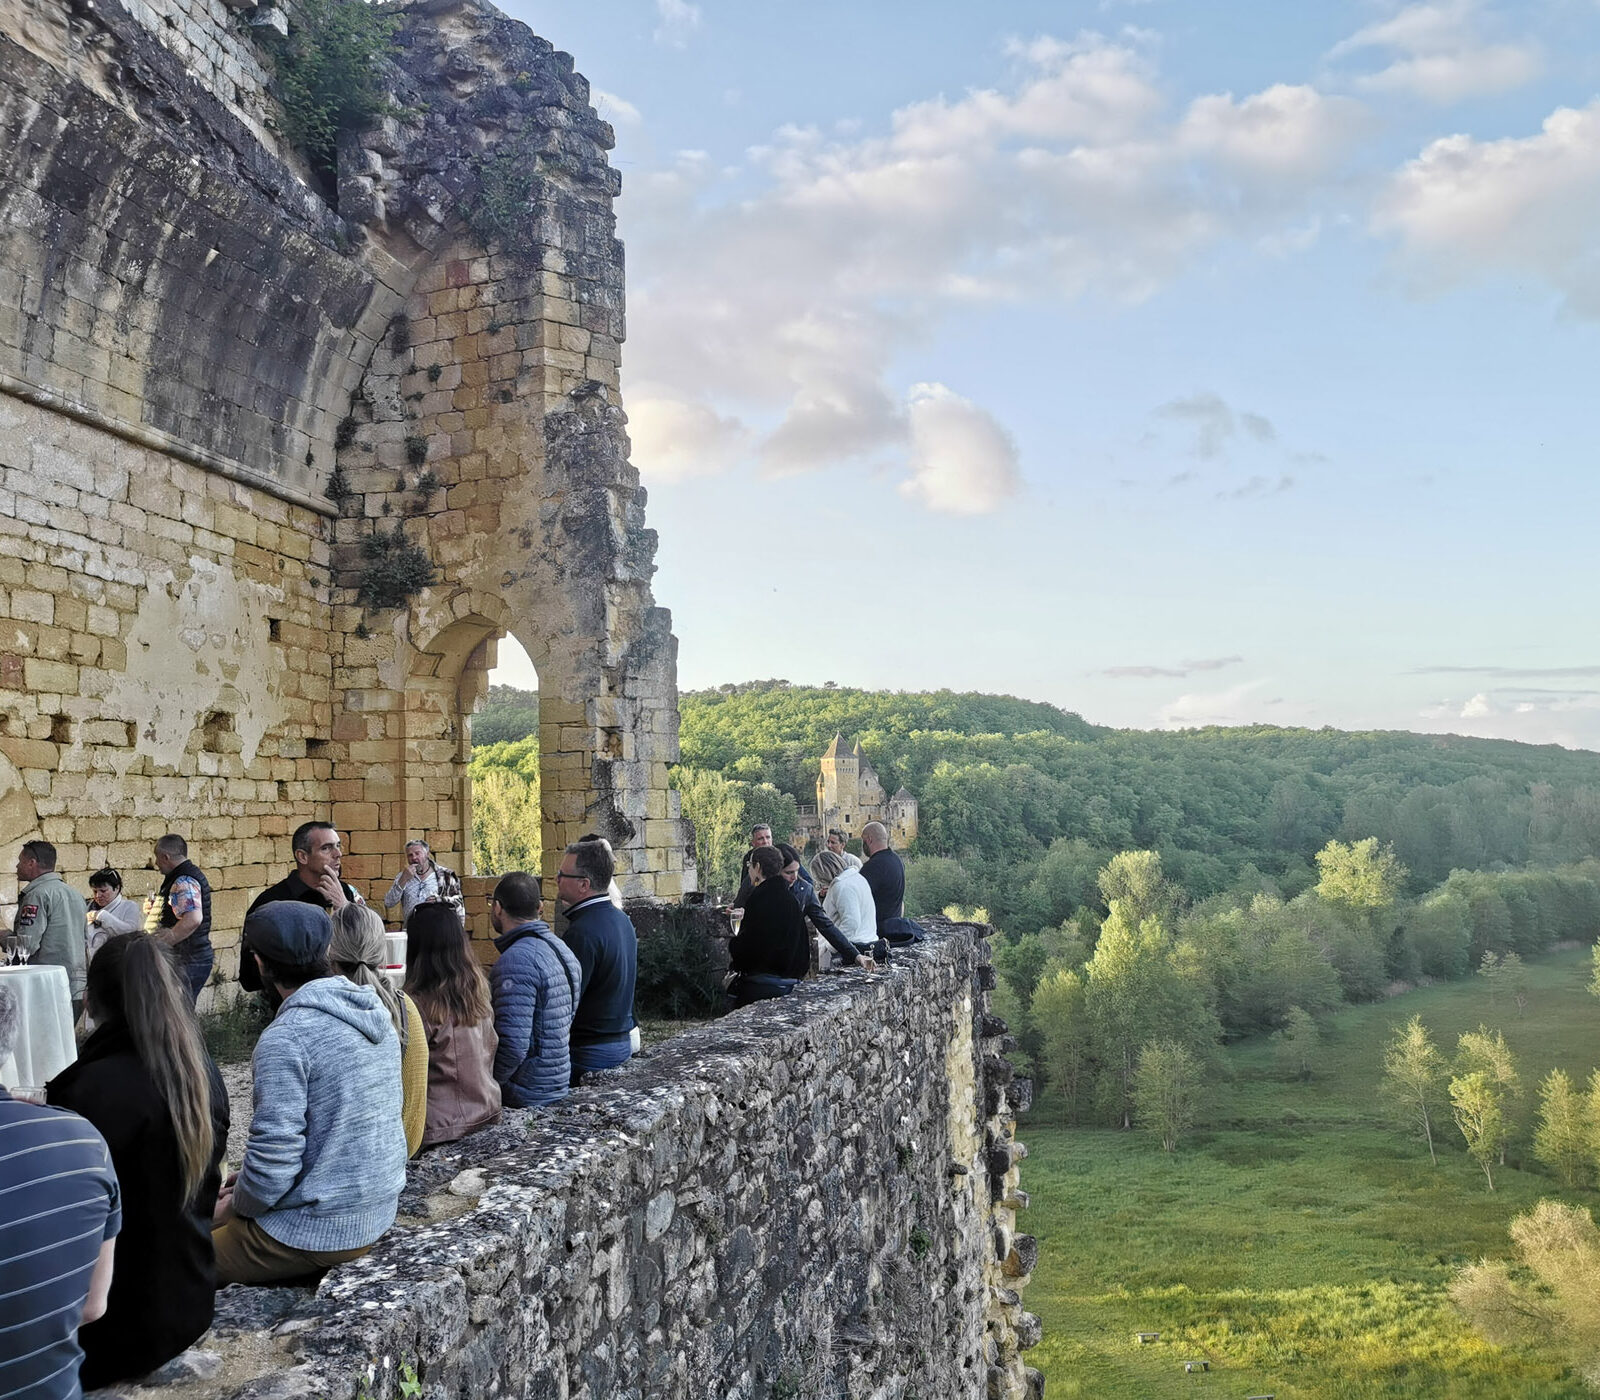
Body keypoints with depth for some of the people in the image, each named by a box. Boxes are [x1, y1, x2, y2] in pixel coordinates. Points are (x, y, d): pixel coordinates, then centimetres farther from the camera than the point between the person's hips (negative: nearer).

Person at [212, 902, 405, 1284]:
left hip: (316, 1232, -8)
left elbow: (274, 1154, -22)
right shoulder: (374, 1015, 4)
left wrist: (235, 1206, -2)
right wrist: (249, 1180, 15)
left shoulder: (284, 1039, -21)